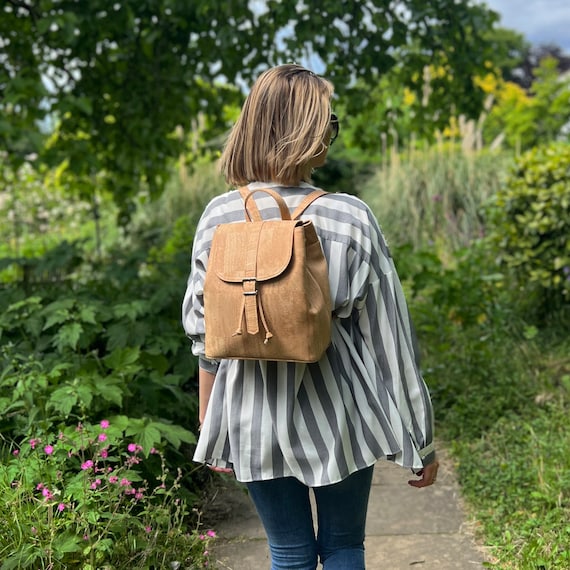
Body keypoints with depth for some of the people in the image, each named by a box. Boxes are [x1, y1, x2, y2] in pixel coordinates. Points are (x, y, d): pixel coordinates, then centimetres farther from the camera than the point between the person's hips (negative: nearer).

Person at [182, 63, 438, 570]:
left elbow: (205, 334, -1)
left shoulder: (220, 217, -7)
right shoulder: (350, 217, -13)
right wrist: (420, 438, 1)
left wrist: (211, 428, 13)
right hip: (338, 414, -1)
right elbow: (389, 337, -9)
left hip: (256, 419, 2)